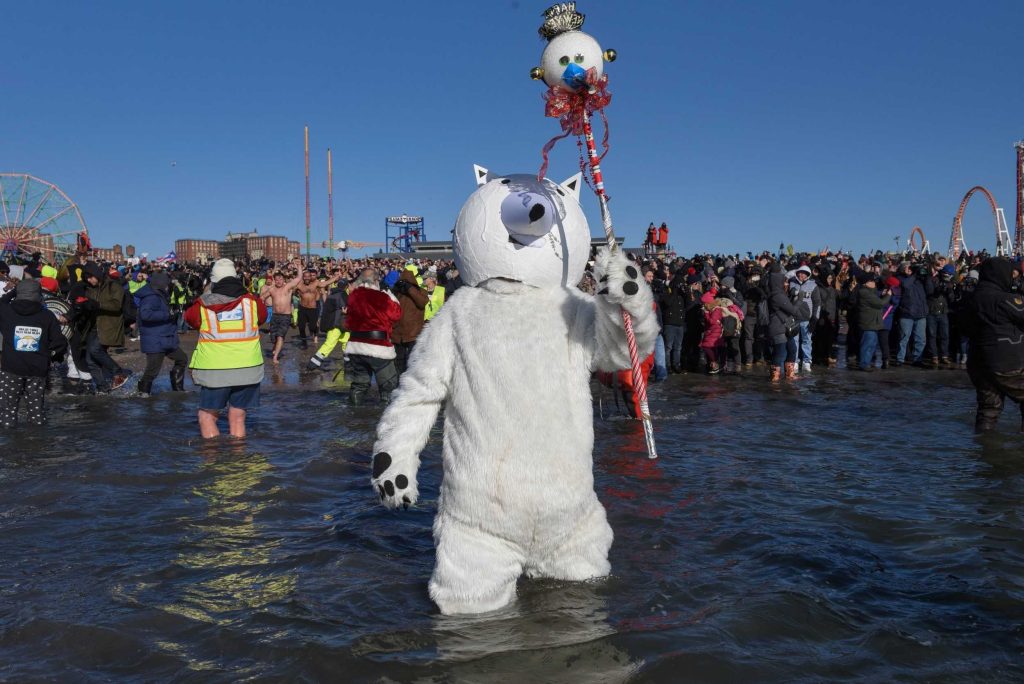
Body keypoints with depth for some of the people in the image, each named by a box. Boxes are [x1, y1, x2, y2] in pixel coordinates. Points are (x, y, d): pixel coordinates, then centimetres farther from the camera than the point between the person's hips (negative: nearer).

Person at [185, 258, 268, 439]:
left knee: (207, 415, 11)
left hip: (214, 370, -2)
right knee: (237, 418, 10)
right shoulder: (252, 302, -1)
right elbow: (263, 316, 17)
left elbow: (190, 317, 15)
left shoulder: (203, 306, -5)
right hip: (247, 369, 2)